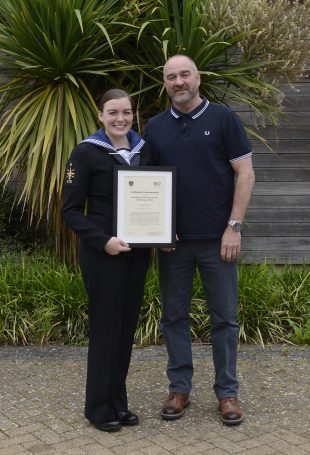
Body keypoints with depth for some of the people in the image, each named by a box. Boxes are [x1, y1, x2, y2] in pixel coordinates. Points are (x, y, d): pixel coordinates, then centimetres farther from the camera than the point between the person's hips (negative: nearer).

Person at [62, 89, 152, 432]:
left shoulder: (144, 150, 9)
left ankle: (118, 402, 23)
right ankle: (99, 407, 15)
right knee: (105, 327, 0)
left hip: (137, 252, 5)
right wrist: (102, 240, -20)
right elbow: (71, 210, -9)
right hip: (102, 253, -5)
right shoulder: (86, 153, -7)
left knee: (127, 326, 10)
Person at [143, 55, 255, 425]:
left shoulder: (223, 119, -1)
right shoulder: (155, 128, 8)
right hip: (173, 240, 3)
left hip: (217, 239, -3)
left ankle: (227, 392, 17)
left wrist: (234, 227, -10)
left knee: (225, 317, 5)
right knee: (174, 316, 9)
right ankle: (179, 388, 22)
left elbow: (245, 173, -4)